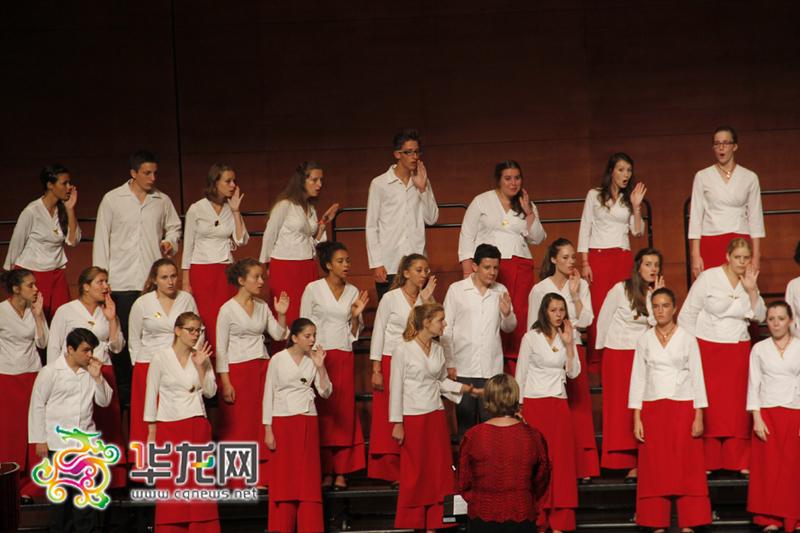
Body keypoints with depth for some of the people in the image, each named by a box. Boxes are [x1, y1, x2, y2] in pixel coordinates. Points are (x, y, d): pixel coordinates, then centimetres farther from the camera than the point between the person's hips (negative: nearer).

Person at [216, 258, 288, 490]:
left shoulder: (262, 306, 9)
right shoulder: (228, 310, -7)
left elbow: (280, 335, 11)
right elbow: (221, 349, -6)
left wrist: (281, 314, -6)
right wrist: (226, 383, -11)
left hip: (262, 367, 5)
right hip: (238, 370, -5)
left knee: (262, 422, 3)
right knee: (238, 424, -2)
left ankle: (260, 477, 10)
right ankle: (235, 481, 7)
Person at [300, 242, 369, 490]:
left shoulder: (353, 292, 10)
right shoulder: (313, 289, 1)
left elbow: (355, 334, 14)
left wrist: (356, 315, -5)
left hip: (344, 358, 3)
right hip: (319, 357, -3)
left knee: (344, 414, 0)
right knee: (323, 414, -3)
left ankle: (341, 472, 4)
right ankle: (325, 472, 2)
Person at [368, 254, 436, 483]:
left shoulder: (427, 298, 9)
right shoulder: (391, 298, -2)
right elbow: (378, 333, -1)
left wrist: (425, 301, -12)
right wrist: (376, 370, -6)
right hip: (392, 361, -3)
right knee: (391, 418, -2)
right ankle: (393, 473, 4)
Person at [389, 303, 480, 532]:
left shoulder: (438, 350, 8)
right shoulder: (403, 350, -9)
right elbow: (396, 388, -7)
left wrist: (468, 389, 5)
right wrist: (397, 423, -9)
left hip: (436, 416, 6)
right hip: (412, 418, -6)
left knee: (440, 469, 4)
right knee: (414, 472, 1)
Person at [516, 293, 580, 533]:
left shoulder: (567, 337, 9)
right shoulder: (531, 338, -2)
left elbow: (574, 373, 3)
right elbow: (520, 375, 1)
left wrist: (569, 345, -6)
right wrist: (518, 407, -3)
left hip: (560, 405, 4)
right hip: (535, 404, -4)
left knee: (562, 461, -1)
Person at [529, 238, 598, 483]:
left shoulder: (581, 285, 8)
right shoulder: (540, 289, 1)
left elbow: (585, 321, -2)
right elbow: (533, 328, 4)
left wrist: (574, 294, -7)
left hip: (574, 350, 2)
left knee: (579, 408, -3)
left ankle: (582, 469, -2)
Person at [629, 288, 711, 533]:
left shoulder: (687, 339, 3)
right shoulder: (644, 340, 7)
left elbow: (697, 377, 3)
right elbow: (637, 379, 7)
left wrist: (698, 416, -4)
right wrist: (636, 418, 0)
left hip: (683, 407, -1)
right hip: (652, 409, 1)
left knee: (687, 467, -4)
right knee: (655, 468, -1)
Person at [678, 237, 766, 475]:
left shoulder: (749, 282, 8)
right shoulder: (708, 278, -6)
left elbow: (759, 316, 4)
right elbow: (688, 313, -4)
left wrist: (752, 291, -9)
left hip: (738, 350, 3)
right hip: (707, 348, -3)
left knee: (738, 406, 0)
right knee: (708, 405, -3)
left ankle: (740, 461, 7)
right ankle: (705, 461, 4)